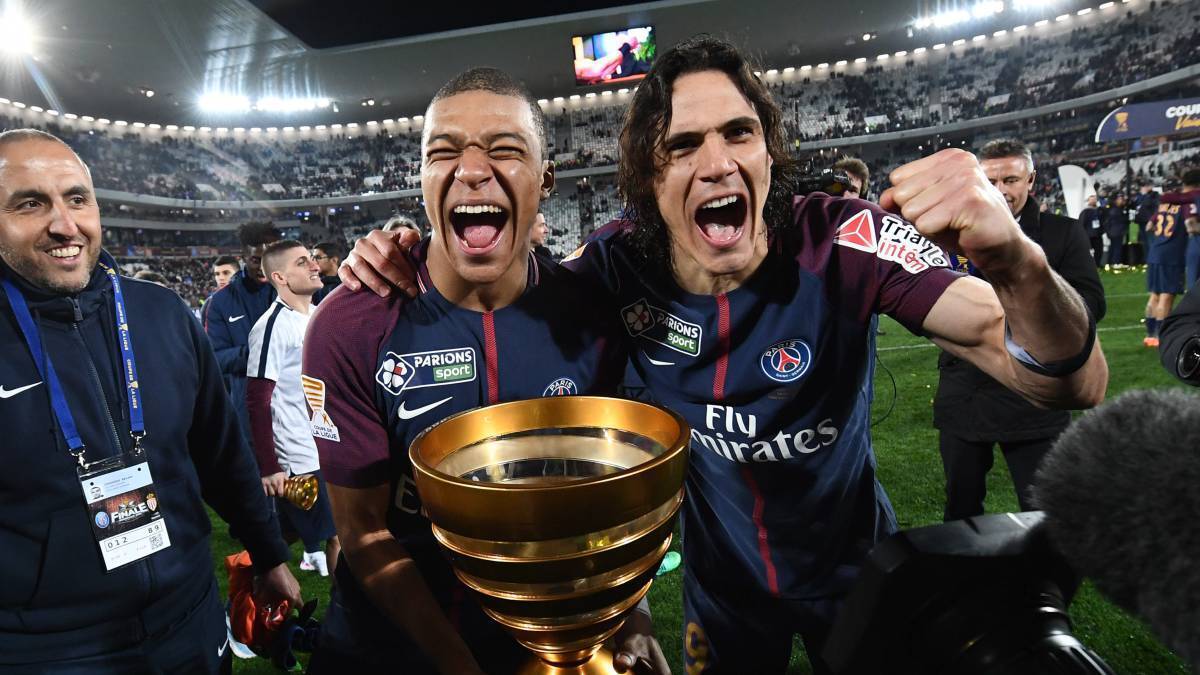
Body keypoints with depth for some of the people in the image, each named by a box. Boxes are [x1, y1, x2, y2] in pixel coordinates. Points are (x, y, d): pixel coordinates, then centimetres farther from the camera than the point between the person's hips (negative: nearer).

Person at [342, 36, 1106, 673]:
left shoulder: (842, 243, -27)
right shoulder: (621, 265, -21)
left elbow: (1072, 386, -30)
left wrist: (1015, 260, -52)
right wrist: (420, 270, -21)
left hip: (853, 571, -1)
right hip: (720, 582, 2)